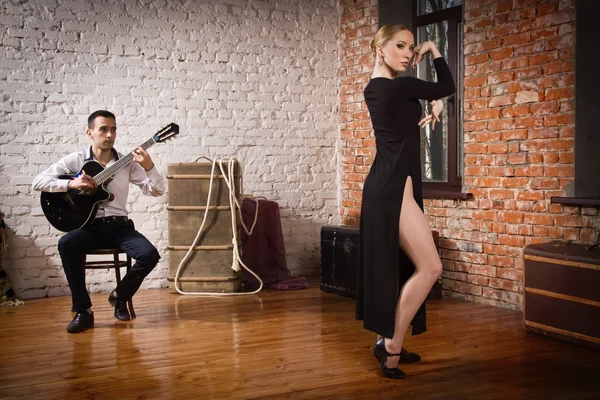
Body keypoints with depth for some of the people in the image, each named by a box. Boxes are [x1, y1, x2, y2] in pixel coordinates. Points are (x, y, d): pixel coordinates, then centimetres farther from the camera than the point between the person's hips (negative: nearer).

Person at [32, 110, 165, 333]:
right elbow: (38, 182, -3)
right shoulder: (76, 160, 1)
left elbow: (157, 191, -1)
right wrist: (70, 184, -17)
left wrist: (149, 167, -19)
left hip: (119, 225, 1)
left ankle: (120, 296, 7)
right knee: (66, 244, -34)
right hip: (89, 226, -1)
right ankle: (83, 311, -19)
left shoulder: (127, 163, 4)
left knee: (150, 255, -24)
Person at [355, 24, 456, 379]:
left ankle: (390, 341, 23)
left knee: (397, 266, 15)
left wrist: (434, 104, 4)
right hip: (394, 188, -10)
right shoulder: (399, 87, -15)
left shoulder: (375, 89, 14)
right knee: (429, 268, -7)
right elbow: (447, 87, -2)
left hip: (388, 186, 10)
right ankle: (391, 346, -1)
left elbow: (432, 92, 25)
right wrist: (434, 50, 7)